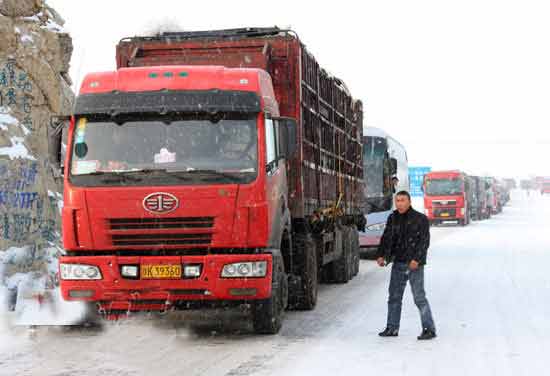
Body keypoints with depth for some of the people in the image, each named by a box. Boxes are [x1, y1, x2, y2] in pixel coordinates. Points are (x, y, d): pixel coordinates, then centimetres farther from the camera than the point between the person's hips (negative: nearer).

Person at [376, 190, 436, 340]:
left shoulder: (421, 219, -6)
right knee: (394, 296, 11)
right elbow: (386, 238, 11)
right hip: (398, 263, 6)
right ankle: (392, 328, 20)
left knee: (419, 297, -7)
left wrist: (417, 259, -21)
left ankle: (429, 329, -1)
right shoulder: (393, 218, 9)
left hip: (414, 264, -6)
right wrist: (381, 255, -2)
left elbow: (424, 242, -11)